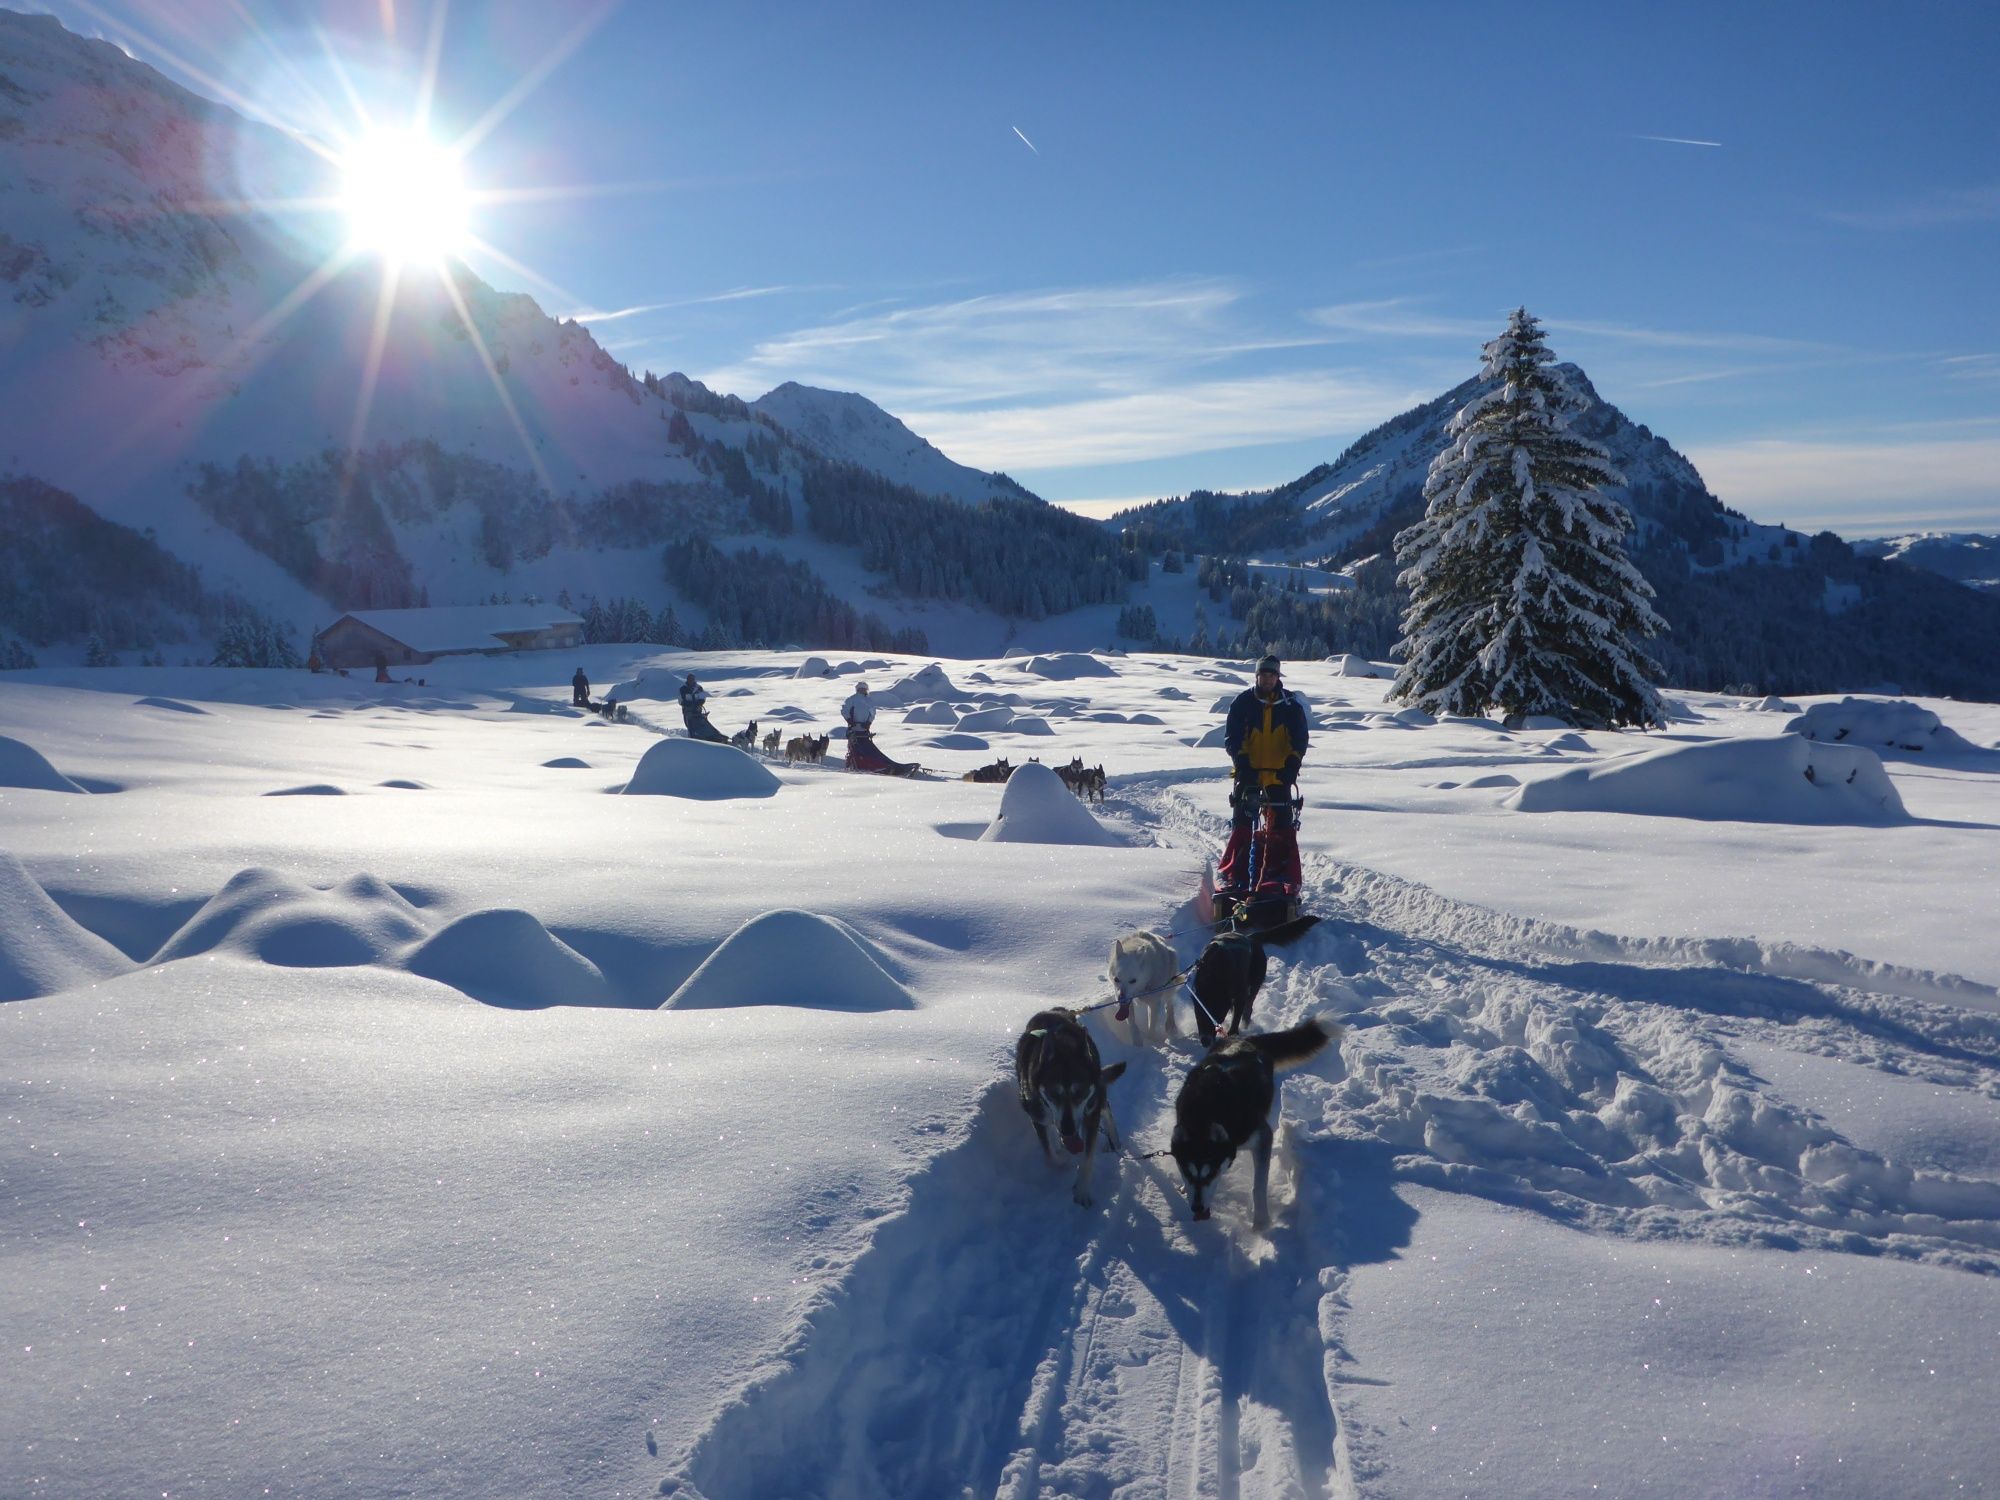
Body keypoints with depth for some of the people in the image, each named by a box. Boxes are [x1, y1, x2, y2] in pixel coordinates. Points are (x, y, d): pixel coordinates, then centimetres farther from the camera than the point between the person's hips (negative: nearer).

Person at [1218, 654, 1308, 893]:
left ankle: (1285, 874, 3)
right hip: (1249, 772, -1)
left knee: (1283, 826, -2)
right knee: (1241, 823, -4)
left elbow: (1300, 739, 2)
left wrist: (1291, 766, -12)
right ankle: (1232, 873, 1)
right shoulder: (1243, 702, 1)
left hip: (1280, 773, 1)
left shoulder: (1291, 705, 4)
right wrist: (1242, 764, -15)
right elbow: (1232, 738, -2)